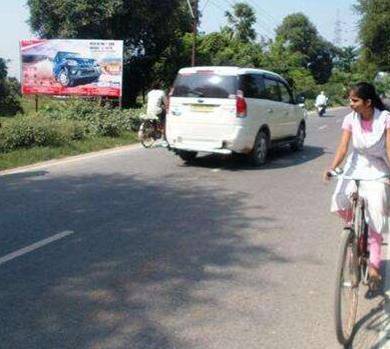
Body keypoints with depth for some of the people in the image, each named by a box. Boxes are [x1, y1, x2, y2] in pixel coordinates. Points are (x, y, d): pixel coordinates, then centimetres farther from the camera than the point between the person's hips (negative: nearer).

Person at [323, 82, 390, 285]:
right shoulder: (350, 119, -9)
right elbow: (343, 147, -17)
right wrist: (332, 168, -33)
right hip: (356, 166, 3)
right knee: (340, 203, -16)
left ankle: (374, 264, 3)